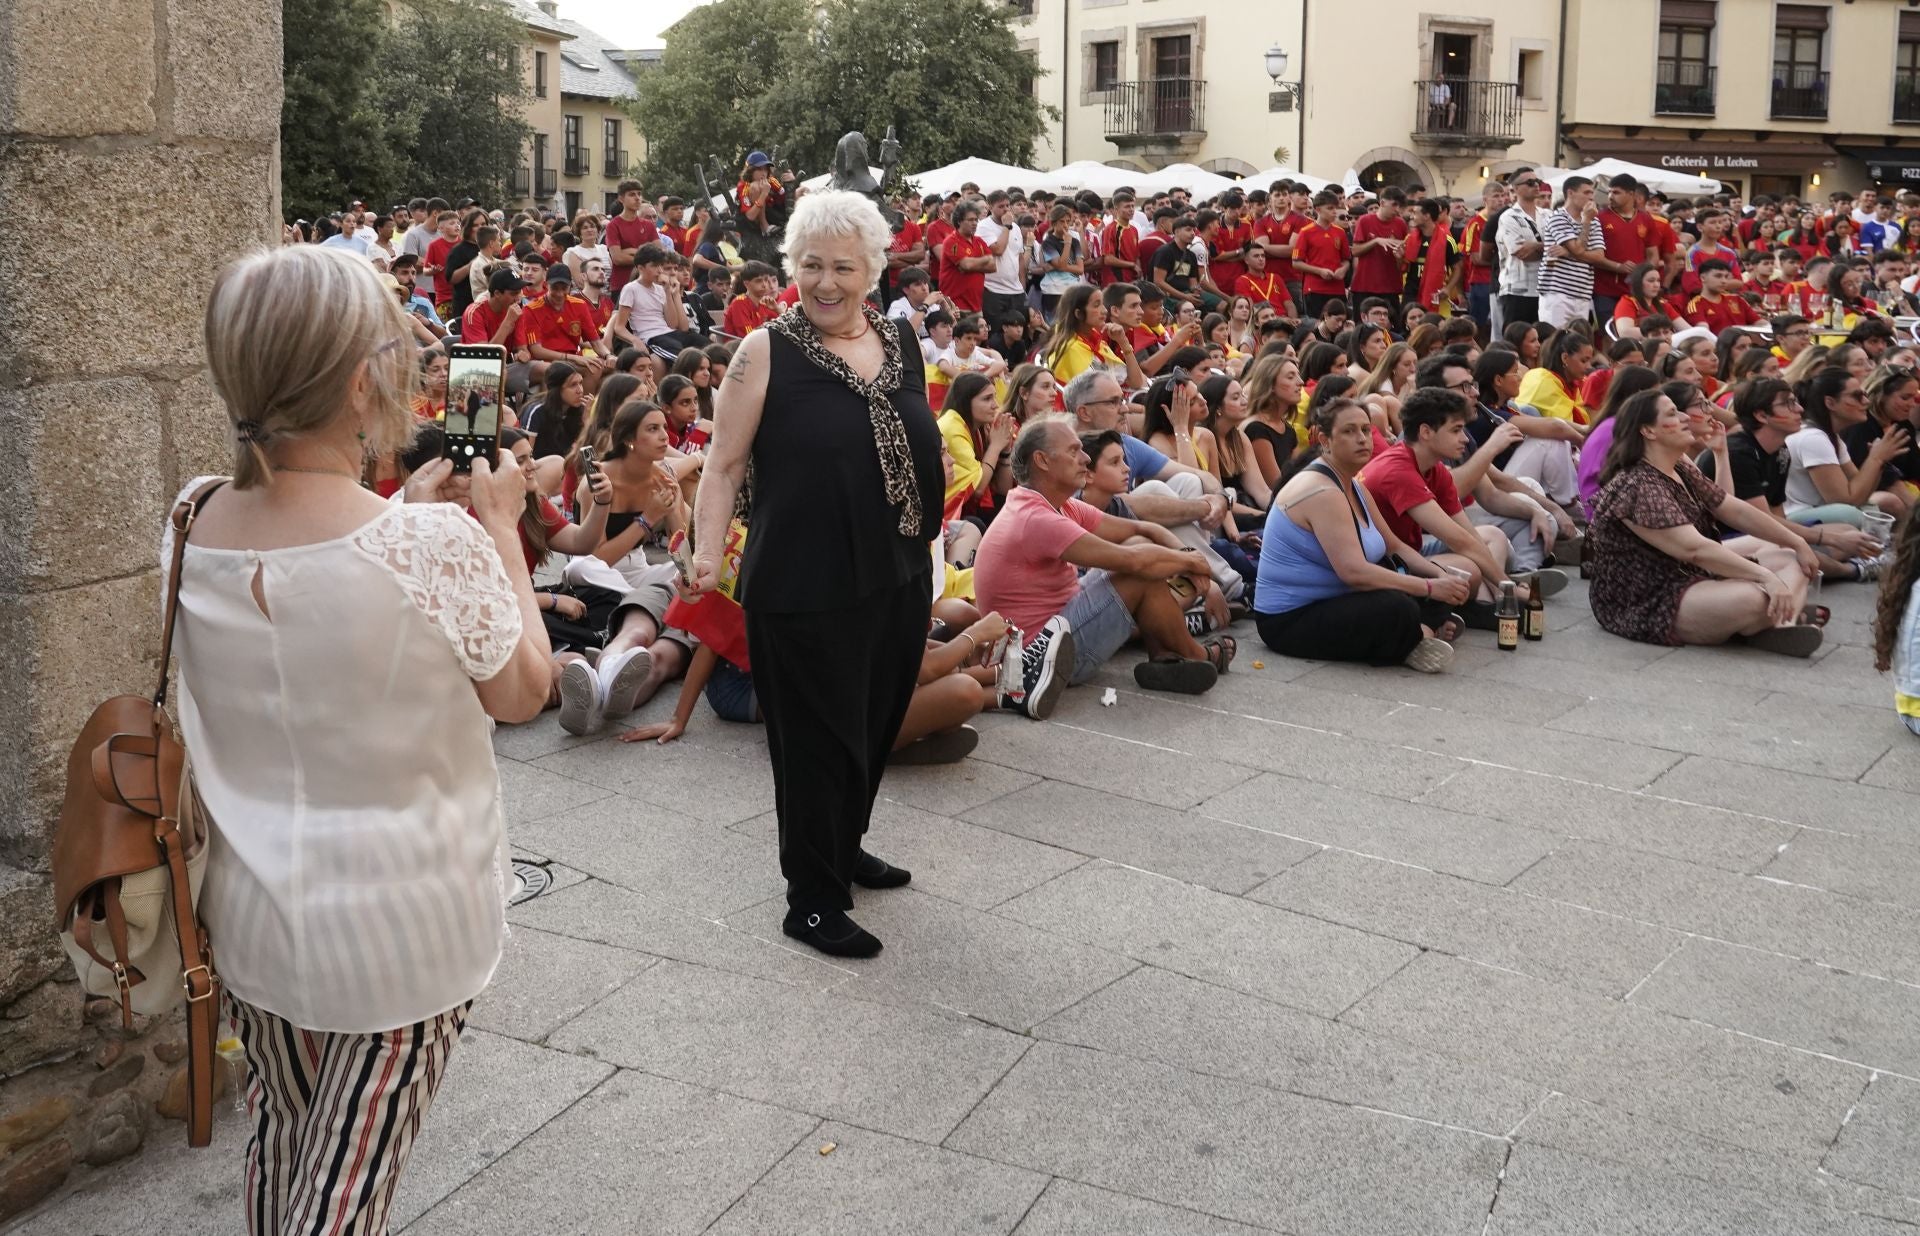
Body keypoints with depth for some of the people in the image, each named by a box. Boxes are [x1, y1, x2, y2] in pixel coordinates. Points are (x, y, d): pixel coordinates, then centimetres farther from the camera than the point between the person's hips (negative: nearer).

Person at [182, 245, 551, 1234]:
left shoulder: (191, 528, -8)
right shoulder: (436, 544, -26)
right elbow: (522, 692, -9)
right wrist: (500, 529, 0)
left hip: (252, 909, 5)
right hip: (403, 922, -5)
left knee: (281, 1140, 24)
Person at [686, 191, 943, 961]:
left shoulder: (901, 341, 7)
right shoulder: (767, 352, -9)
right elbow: (724, 463, -8)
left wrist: (932, 538, 17)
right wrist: (707, 551, -21)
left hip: (899, 579, 6)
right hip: (805, 586, -6)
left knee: (875, 726, 18)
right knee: (817, 739, 2)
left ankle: (842, 846, 40)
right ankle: (812, 899, 16)